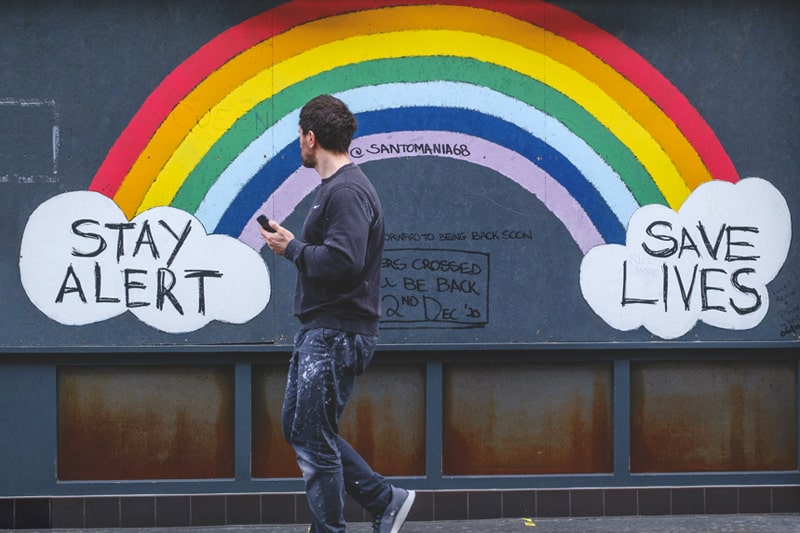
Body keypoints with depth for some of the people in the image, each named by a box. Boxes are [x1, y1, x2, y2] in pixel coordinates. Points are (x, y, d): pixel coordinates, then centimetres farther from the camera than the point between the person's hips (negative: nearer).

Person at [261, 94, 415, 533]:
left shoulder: (348, 192, -17)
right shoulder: (333, 187, 17)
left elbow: (343, 262, -28)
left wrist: (292, 247, -17)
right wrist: (294, 246, 11)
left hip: (337, 336, -11)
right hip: (317, 332, 11)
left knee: (314, 440, -5)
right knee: (297, 428, 15)